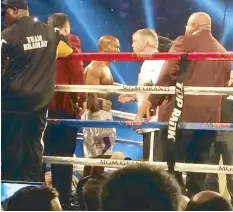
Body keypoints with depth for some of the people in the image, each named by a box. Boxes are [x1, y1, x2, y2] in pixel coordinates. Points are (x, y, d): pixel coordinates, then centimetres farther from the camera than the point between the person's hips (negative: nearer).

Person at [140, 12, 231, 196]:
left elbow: (167, 76, -8)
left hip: (181, 114, -6)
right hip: (209, 117, 6)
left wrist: (150, 103, -3)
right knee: (197, 171, 8)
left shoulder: (185, 43, -2)